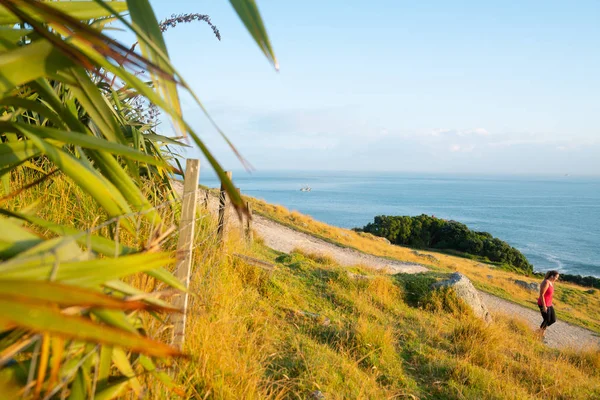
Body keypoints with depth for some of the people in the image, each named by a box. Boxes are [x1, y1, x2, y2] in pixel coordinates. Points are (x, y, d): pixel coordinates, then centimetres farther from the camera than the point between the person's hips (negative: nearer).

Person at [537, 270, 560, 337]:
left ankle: (542, 328, 32)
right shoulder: (546, 283, -26)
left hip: (548, 304, 9)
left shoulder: (551, 283, 5)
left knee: (553, 320, 12)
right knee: (547, 320, 4)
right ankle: (540, 335, 24)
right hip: (543, 305, -9)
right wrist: (544, 306, -22)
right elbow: (541, 295, -25)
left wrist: (550, 303, 19)